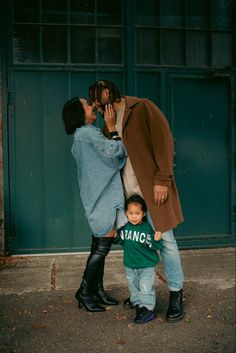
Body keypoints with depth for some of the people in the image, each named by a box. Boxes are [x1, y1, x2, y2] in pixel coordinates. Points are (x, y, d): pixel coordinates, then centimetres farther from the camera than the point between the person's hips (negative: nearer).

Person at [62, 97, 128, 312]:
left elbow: (106, 156, 19)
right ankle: (84, 292, 5)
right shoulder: (88, 133, -12)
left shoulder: (82, 135, 20)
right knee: (103, 244, -6)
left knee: (100, 244, 12)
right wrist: (111, 126, -9)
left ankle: (98, 289, 20)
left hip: (99, 195, 10)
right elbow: (114, 152, -18)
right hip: (103, 196, -10)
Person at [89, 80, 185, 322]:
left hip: (152, 189, -6)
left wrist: (162, 180, -16)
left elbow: (164, 141, -11)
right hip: (129, 193, 7)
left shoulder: (142, 108, -3)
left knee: (165, 240, 0)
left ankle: (176, 295, 14)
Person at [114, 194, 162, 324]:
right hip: (130, 264, 6)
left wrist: (156, 240, -35)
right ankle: (136, 301, 46)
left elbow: (154, 247, -15)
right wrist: (115, 236, -5)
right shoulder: (124, 227, -4)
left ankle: (148, 308, 9)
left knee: (145, 288, -5)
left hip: (146, 265, -5)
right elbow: (121, 241, 13)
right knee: (133, 285, 24)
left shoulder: (147, 228, -18)